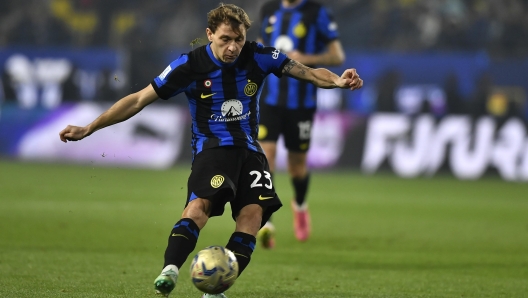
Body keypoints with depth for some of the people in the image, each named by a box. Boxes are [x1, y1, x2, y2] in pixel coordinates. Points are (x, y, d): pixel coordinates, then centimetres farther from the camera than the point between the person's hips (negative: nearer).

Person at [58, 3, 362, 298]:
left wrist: (337, 81, -26)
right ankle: (169, 271, -43)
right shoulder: (190, 65, -9)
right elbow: (139, 100, -6)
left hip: (249, 148, 3)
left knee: (253, 211, -18)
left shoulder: (258, 57, -4)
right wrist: (88, 129, -9)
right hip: (211, 146, -3)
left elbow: (308, 72, -3)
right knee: (201, 203, -30)